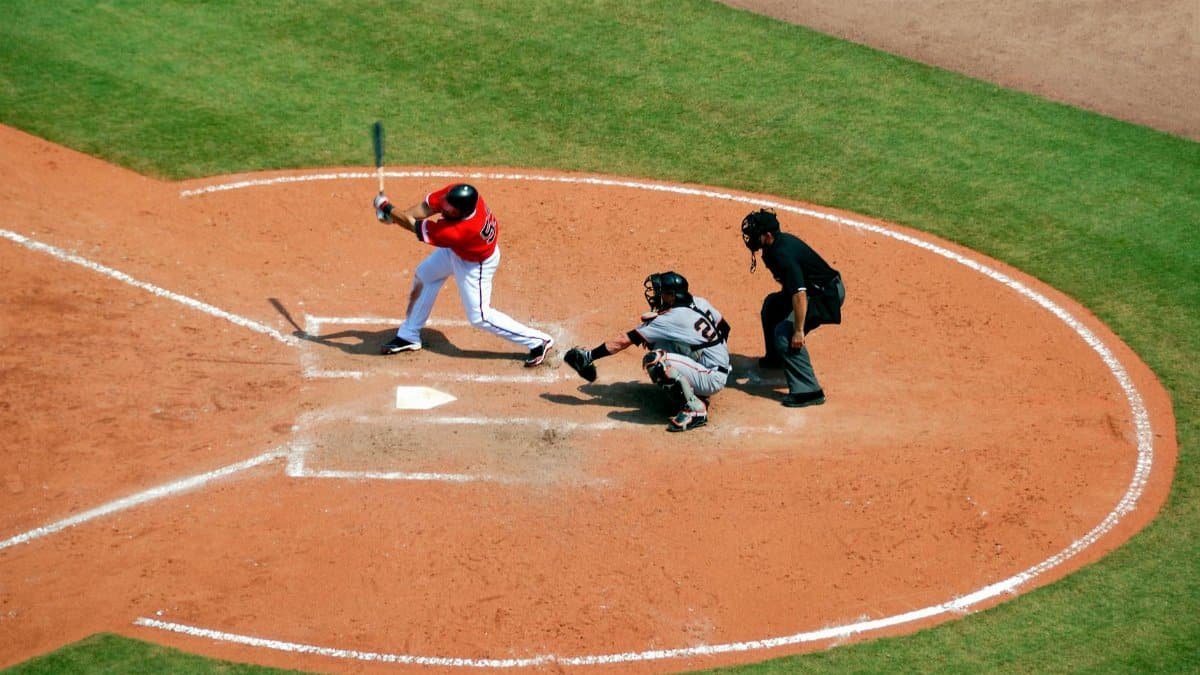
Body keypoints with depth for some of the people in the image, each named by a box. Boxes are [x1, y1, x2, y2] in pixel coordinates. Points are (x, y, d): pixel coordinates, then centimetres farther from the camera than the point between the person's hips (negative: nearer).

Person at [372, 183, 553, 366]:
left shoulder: (459, 231, -45)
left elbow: (416, 227, -34)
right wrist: (395, 215, -26)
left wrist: (387, 209, -23)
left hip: (475, 263, -8)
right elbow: (427, 206, -15)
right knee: (423, 275, 19)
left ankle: (537, 341, 12)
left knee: (479, 316, 2)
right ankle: (408, 336, 36)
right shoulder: (457, 193, -31)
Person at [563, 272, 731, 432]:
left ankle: (695, 409, -18)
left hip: (711, 379, -9)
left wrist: (589, 356, -9)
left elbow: (624, 340, -15)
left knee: (654, 359, -28)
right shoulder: (700, 302, 2)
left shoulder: (671, 319, -18)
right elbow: (725, 328, 16)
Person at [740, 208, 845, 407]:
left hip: (828, 295, -11)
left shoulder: (783, 253, -29)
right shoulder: (779, 242, 2)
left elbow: (800, 293, -36)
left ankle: (808, 391, -25)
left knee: (785, 332, -24)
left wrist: (799, 330, -36)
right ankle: (776, 357, 46)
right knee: (772, 304, 28)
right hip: (816, 289, 11)